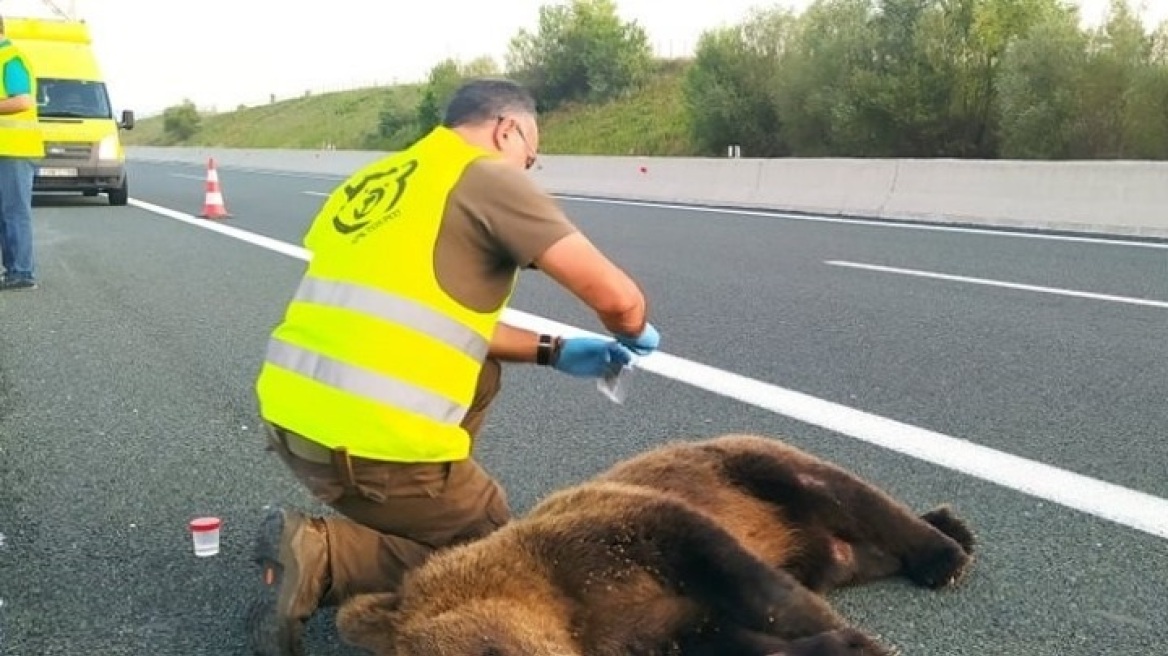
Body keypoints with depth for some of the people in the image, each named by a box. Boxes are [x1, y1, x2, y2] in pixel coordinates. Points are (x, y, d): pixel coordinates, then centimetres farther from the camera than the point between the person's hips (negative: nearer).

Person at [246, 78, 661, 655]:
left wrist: (552, 351, 25)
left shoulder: (375, 179, 18)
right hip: (370, 439, -8)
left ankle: (393, 517, 16)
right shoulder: (487, 177, -5)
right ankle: (321, 553, -3)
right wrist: (633, 335, 16)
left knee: (479, 374, 26)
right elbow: (616, 298, -7)